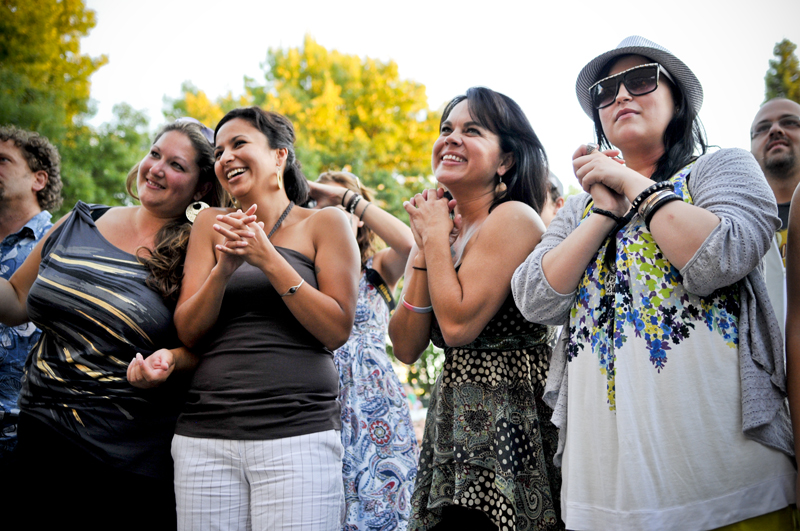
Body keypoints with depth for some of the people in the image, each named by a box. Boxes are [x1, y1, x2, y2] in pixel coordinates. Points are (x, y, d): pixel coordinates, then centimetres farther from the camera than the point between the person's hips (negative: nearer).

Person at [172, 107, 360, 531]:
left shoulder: (324, 224, 5)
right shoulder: (211, 225, 13)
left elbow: (336, 331, -3)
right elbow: (188, 332, 7)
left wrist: (268, 259, -10)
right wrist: (224, 268, -10)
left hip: (297, 434, -2)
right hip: (205, 436, 3)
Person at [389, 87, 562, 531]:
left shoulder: (513, 218, -11)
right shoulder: (438, 228, 12)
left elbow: (458, 324, -20)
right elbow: (406, 347, 5)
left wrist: (436, 236, -9)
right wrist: (425, 251, -4)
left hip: (508, 424, -7)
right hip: (452, 424, 7)